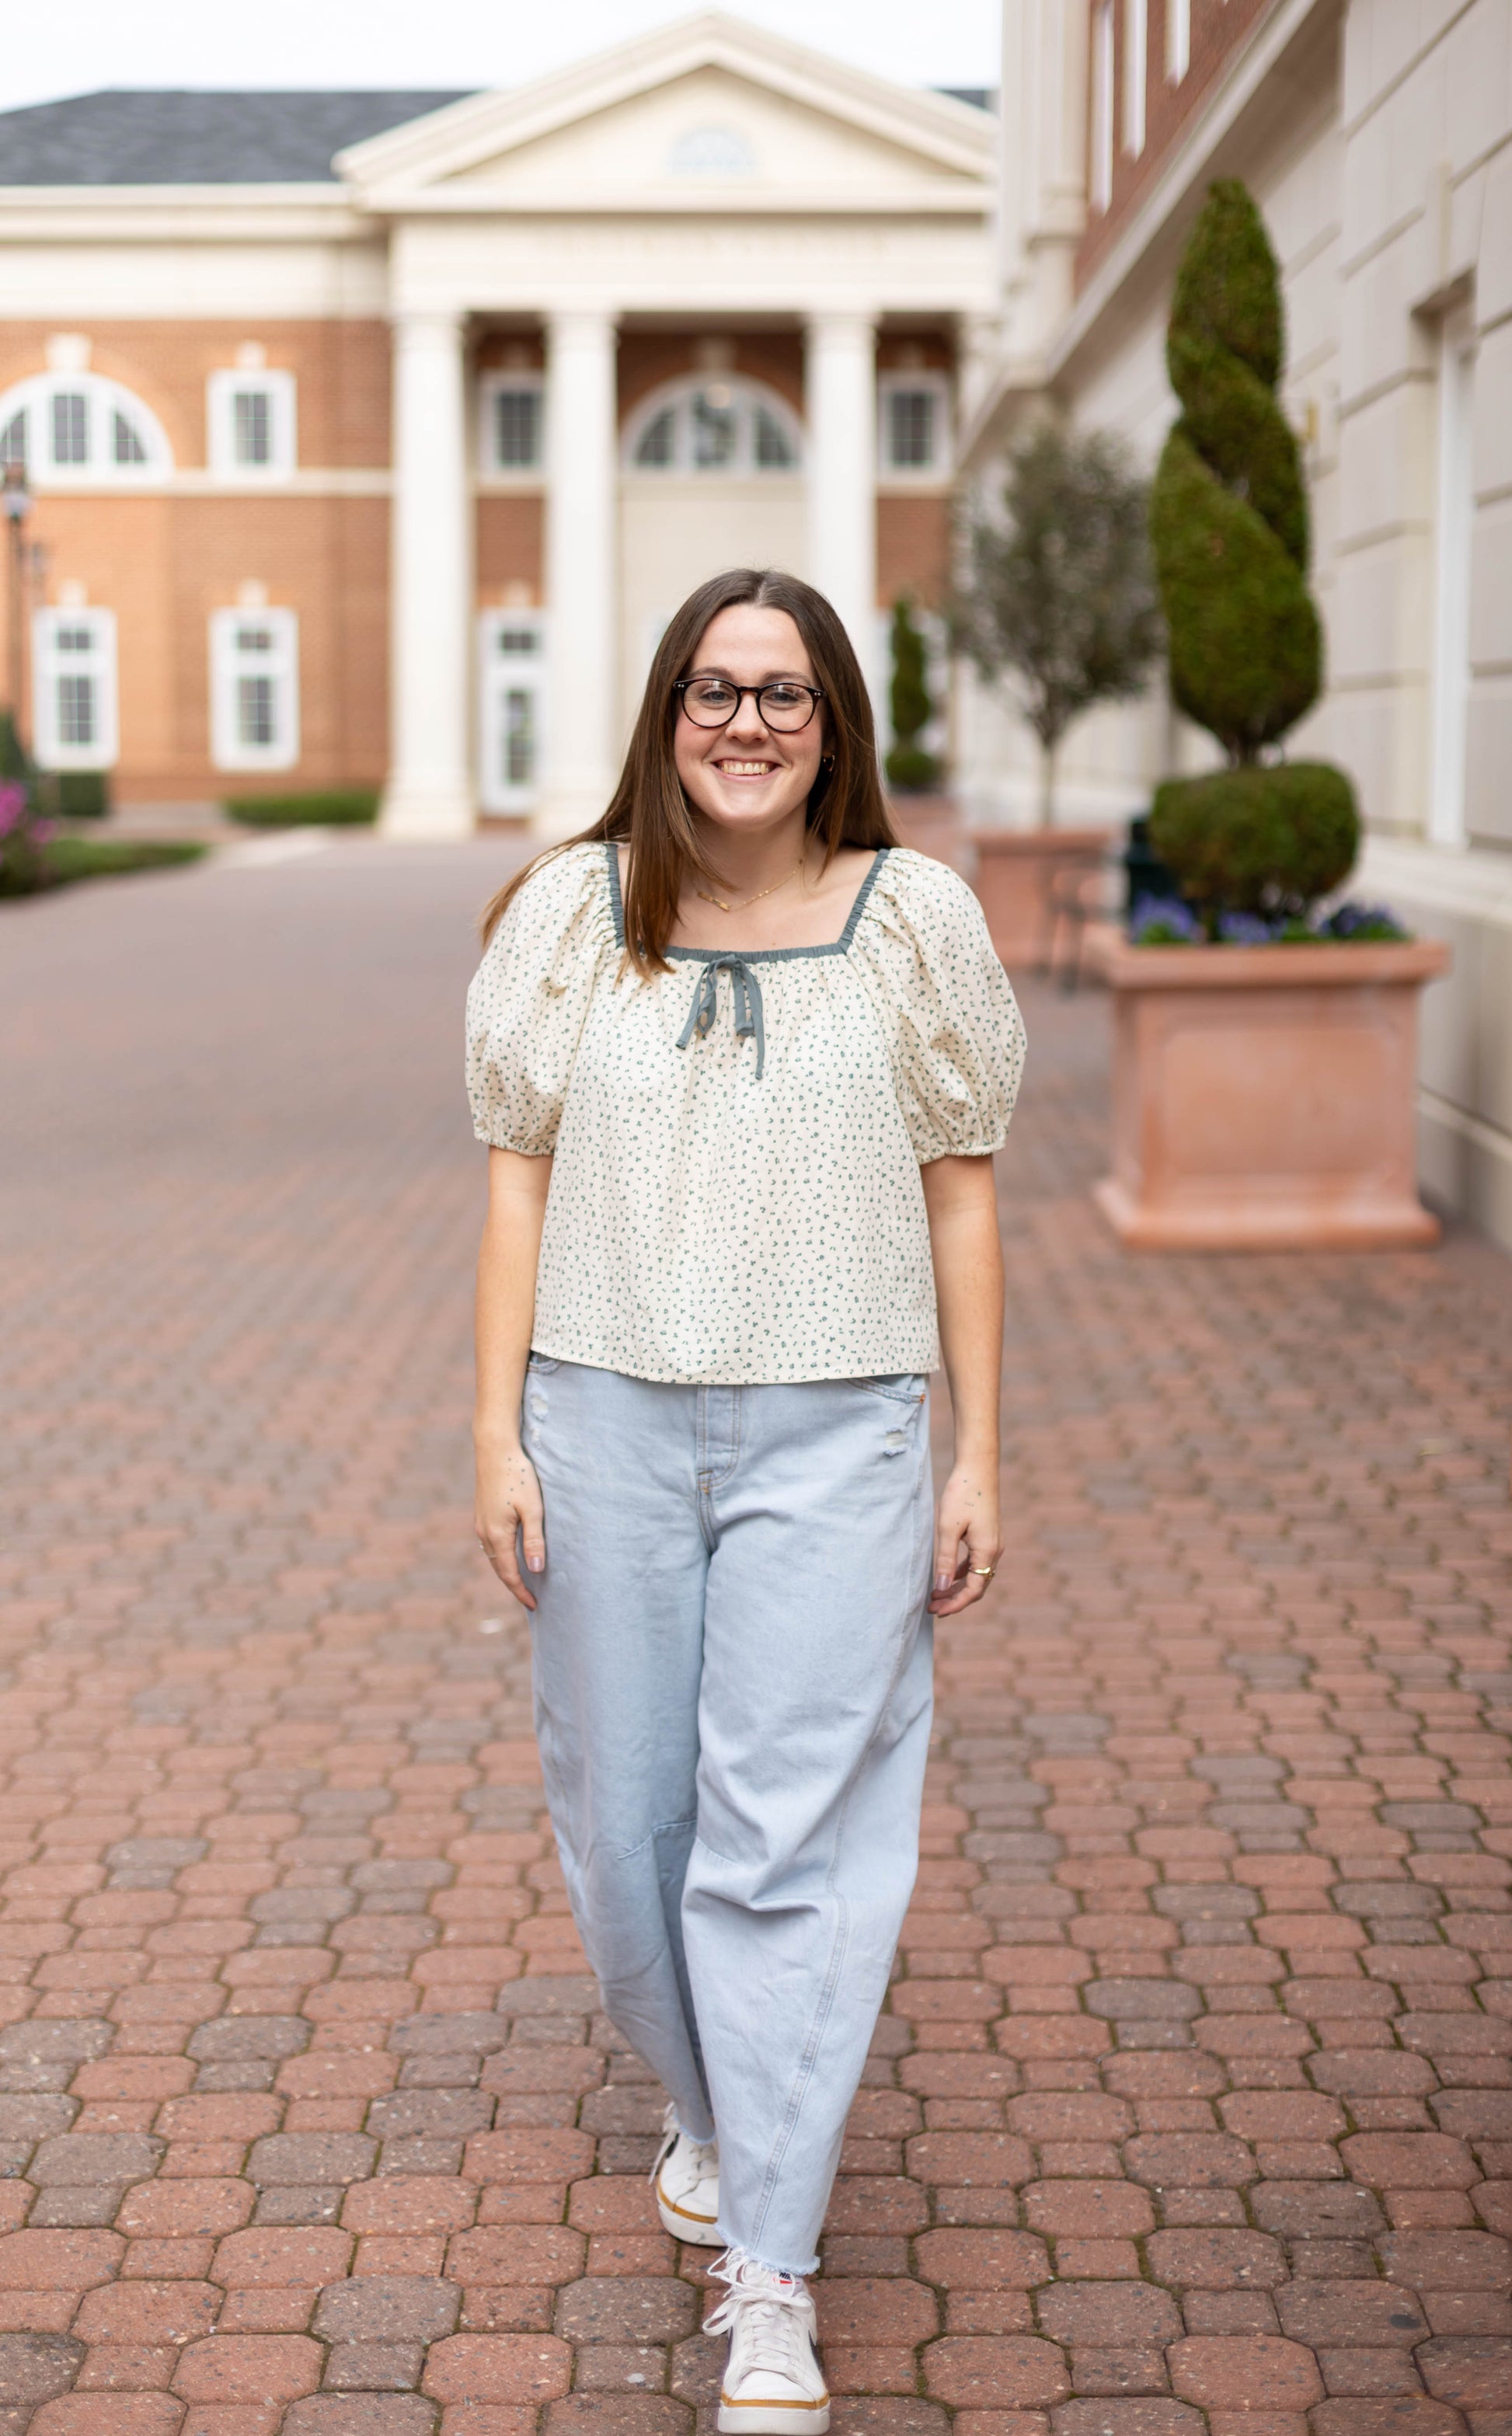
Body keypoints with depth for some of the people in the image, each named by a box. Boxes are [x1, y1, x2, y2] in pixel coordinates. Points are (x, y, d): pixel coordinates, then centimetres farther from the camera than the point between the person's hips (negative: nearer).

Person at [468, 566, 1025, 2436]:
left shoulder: (914, 918, 2)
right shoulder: (575, 910, 3)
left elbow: (960, 1192, 5)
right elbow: (522, 1173, 6)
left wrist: (978, 1455, 2)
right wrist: (496, 1433, 0)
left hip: (832, 1436, -2)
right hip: (608, 1422, 2)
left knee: (790, 1836, -6)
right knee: (625, 1823, 10)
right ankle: (714, 2109, 40)